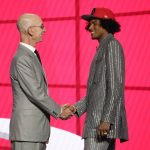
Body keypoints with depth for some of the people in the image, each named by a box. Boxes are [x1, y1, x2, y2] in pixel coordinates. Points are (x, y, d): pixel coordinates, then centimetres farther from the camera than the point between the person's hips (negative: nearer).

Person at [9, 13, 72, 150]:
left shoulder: (32, 55, 17)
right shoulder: (21, 59, -15)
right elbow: (35, 93, -19)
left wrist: (58, 108, 9)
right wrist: (59, 111, -9)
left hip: (37, 130, 10)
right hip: (26, 130, -10)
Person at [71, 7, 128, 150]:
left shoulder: (112, 45, -6)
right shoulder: (103, 49, 24)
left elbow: (115, 85, -16)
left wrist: (106, 119, -23)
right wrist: (77, 108, 9)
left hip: (104, 119, -10)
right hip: (98, 120, 10)